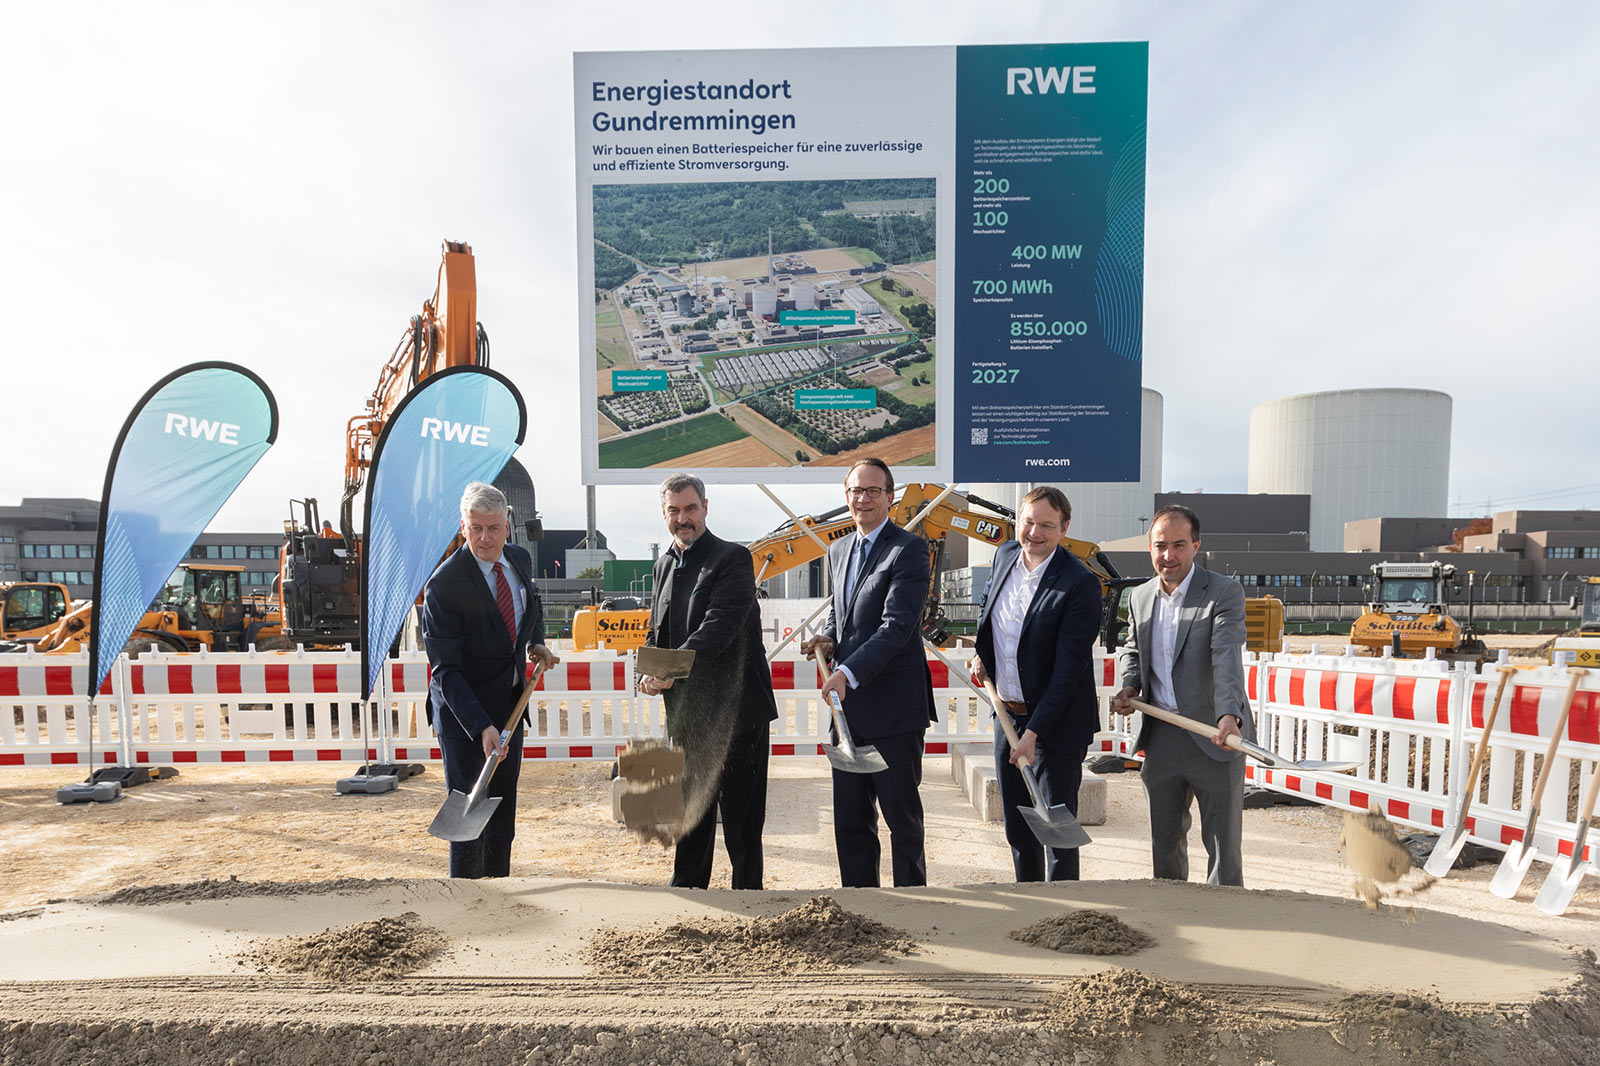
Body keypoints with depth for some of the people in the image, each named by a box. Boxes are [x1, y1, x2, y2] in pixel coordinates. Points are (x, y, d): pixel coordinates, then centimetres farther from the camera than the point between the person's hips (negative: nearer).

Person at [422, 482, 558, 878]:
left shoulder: (520, 559, -3)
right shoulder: (444, 584, -23)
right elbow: (445, 670, -24)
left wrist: (536, 641, 3)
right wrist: (482, 727, -32)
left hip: (511, 703, 6)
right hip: (464, 709, -6)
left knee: (504, 812, 18)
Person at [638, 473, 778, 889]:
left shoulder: (733, 558, -11)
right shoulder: (665, 565, 13)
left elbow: (720, 626, -23)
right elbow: (657, 632, 15)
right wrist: (650, 674, -4)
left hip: (734, 710, -7)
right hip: (686, 712, 7)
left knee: (740, 817, 4)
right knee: (689, 810, 20)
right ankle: (686, 891, 36)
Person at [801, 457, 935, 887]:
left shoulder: (909, 549, -10)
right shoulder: (838, 550, 14)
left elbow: (898, 625, -19)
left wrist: (848, 672, -26)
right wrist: (828, 639, 2)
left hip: (894, 705, -7)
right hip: (848, 706, 7)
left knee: (902, 812, 8)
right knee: (850, 816, 15)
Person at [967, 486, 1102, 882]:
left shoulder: (1080, 584, -20)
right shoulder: (1005, 556, 0)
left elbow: (1069, 667, -21)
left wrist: (1033, 732, -22)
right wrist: (982, 655, 6)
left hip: (1056, 723, -7)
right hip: (1007, 715, 7)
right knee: (1016, 826, 19)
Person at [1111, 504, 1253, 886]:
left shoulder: (1224, 592, -11)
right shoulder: (1140, 596, 7)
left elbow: (1227, 658, -24)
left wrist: (1229, 715, -39)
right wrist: (1128, 687, 0)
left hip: (1214, 738, -5)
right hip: (1160, 738, 5)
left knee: (1223, 844, 7)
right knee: (1164, 844, 18)